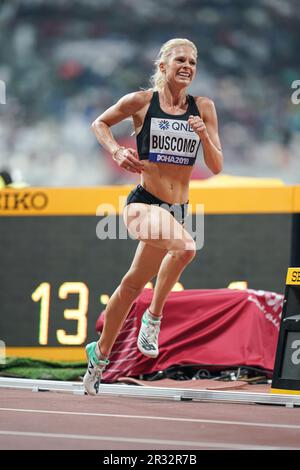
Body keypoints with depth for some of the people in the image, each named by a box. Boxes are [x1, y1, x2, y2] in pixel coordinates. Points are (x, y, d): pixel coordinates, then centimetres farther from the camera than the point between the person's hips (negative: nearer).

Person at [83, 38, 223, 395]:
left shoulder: (203, 108, 6)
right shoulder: (142, 101, -2)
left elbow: (216, 167, 6)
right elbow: (100, 123, 15)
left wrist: (204, 136, -12)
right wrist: (116, 151, -3)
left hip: (176, 210, 5)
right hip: (143, 204, -4)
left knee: (133, 284, 9)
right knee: (185, 246, -33)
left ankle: (100, 353, 26)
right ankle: (154, 317, -17)